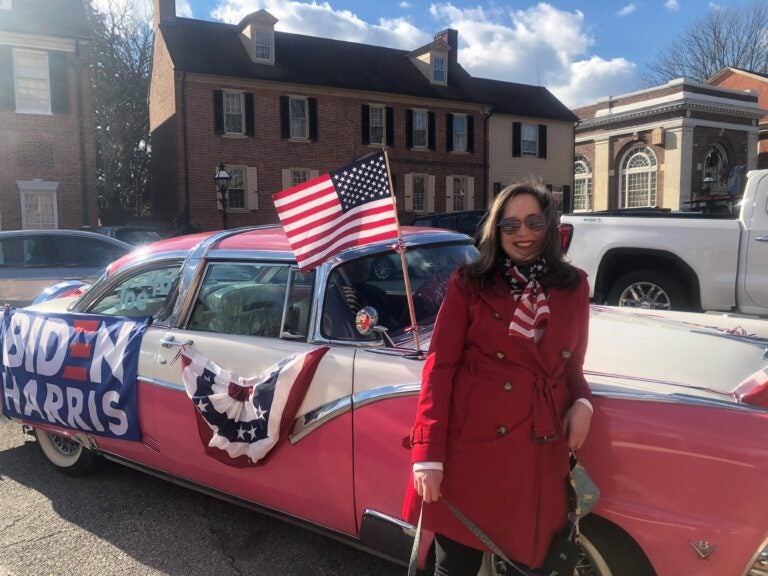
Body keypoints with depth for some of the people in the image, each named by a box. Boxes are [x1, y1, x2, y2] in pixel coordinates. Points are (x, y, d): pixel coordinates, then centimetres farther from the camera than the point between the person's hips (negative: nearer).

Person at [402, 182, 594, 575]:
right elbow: (439, 367, -5)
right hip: (473, 445, -3)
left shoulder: (574, 286, 9)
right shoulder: (468, 284, -2)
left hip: (540, 452, 3)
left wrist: (582, 402, -3)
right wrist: (428, 454, -12)